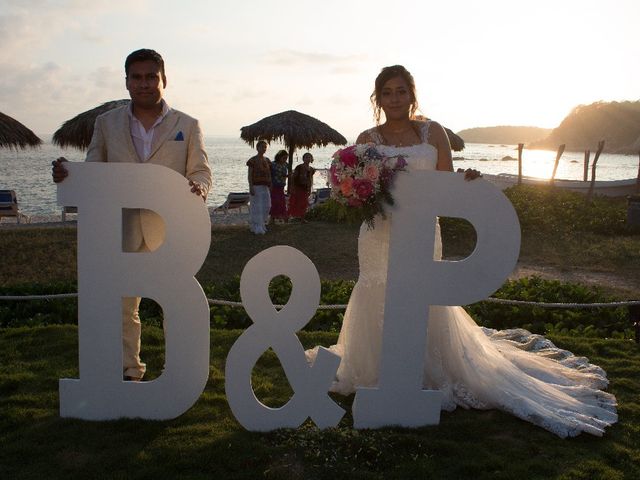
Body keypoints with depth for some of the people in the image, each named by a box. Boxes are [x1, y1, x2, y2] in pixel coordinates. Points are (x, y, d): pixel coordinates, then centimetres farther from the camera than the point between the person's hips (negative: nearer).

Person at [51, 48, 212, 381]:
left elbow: (200, 170, 4)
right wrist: (67, 174, -12)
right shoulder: (106, 123, 10)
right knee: (121, 306, 9)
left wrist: (199, 187, -20)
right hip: (122, 230, 2)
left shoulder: (187, 126, 6)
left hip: (171, 229, -2)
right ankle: (128, 371, 25)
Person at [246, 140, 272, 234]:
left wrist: (270, 187, 11)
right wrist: (251, 187, -17)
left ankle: (262, 225, 24)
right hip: (256, 186, -6)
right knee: (257, 207, -5)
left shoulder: (267, 160, 11)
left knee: (266, 207, 7)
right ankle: (257, 228, 0)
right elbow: (249, 174, -9)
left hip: (265, 187, 6)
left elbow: (269, 175, 14)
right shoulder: (253, 160, -7)